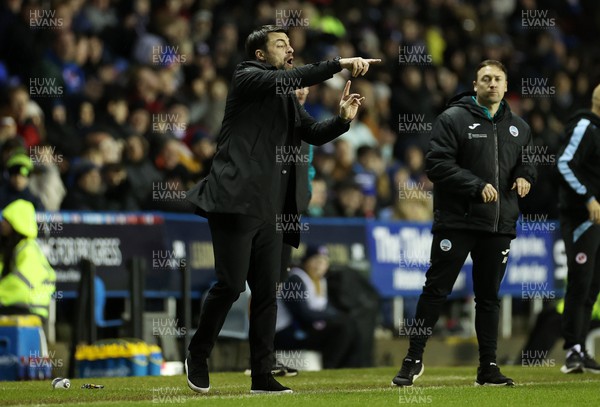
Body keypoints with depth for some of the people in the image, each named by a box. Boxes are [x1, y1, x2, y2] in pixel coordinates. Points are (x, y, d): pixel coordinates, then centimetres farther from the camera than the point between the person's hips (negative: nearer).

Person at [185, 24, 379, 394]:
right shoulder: (247, 78, -1)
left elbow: (314, 133, 16)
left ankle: (262, 376, 8)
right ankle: (198, 356, 11)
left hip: (270, 210, 8)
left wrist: (342, 120, -4)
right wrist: (339, 64, -22)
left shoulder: (288, 99, 22)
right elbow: (285, 79, -18)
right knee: (231, 285, -9)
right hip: (236, 201, -8)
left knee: (267, 292, 5)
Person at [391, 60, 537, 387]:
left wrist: (524, 176, 1)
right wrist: (477, 186, -19)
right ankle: (414, 360, 7)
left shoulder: (518, 128, 13)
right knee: (436, 290, -2)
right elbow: (437, 164, -12)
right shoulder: (453, 119, -4)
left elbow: (527, 162, 25)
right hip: (456, 222, -4)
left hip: (499, 225, 4)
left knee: (489, 296, 10)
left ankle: (488, 367, 15)